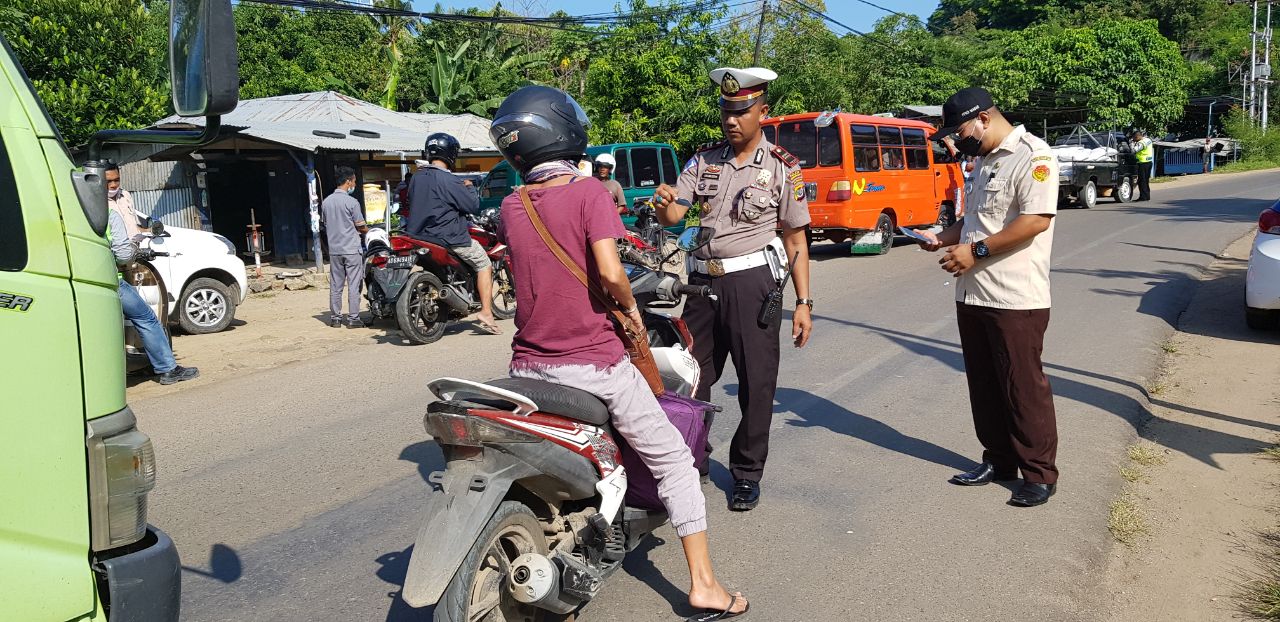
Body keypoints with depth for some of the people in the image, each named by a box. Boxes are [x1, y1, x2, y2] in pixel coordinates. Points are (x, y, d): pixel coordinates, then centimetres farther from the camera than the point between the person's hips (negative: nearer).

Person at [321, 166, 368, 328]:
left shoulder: (326, 201, 6)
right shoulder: (352, 202, -12)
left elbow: (326, 225, 14)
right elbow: (361, 226, -6)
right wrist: (369, 231, 15)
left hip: (334, 249, 6)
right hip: (351, 249, -6)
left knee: (335, 286, 9)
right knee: (354, 285, 0)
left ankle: (335, 318, 13)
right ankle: (353, 319, 0)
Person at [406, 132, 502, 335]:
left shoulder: (416, 178, 5)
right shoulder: (448, 180, -17)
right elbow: (473, 205, -13)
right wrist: (469, 189, 7)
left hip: (419, 235, 8)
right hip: (450, 238, -8)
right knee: (484, 264, 6)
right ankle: (486, 313, -2)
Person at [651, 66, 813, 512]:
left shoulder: (783, 168, 1)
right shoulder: (704, 161, 9)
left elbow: (795, 239, 0)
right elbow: (674, 216, 0)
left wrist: (803, 302, -5)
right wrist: (664, 203, -24)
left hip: (751, 282, -3)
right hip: (702, 280, 3)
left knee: (756, 383, 2)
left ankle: (747, 474, 17)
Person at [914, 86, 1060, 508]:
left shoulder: (1032, 156, -12)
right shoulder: (983, 161, 18)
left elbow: (1036, 220, -22)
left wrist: (976, 250, -20)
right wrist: (944, 238, 11)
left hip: (1016, 299, -9)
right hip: (972, 294, 9)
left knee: (1024, 387, 0)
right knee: (984, 385, 15)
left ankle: (1039, 474, 12)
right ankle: (998, 461, 28)